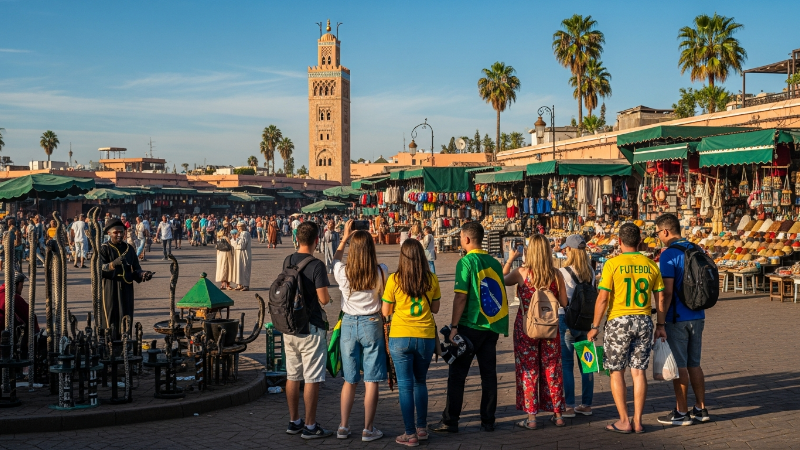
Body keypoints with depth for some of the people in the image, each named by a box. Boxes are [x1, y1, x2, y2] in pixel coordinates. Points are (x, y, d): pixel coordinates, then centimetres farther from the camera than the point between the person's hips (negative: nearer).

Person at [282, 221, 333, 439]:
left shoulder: (287, 262, 4)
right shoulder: (316, 265, -16)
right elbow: (323, 299, -18)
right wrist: (328, 297, 4)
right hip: (311, 329, -6)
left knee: (292, 376, 13)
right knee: (312, 379, 1)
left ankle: (294, 422, 22)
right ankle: (310, 427, 5)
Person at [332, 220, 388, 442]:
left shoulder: (343, 272, -7)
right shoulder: (381, 272, -12)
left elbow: (335, 259, 16)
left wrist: (345, 238, 26)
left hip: (349, 324, 2)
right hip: (372, 324, -2)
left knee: (349, 380, 15)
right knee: (371, 381, 5)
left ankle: (343, 427, 19)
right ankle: (368, 429, 10)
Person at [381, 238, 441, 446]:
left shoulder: (394, 280, -9)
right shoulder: (432, 279, -3)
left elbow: (386, 312, -2)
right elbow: (435, 308, 8)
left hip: (400, 337, -3)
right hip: (426, 337, 3)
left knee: (405, 386, 4)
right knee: (420, 382, 20)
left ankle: (411, 434, 6)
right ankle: (422, 428, 25)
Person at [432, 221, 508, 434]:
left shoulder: (466, 262, -11)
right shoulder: (494, 263, 7)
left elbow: (461, 297, -15)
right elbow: (501, 297, 11)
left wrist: (454, 326, -11)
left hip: (470, 326, -6)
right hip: (492, 326, 6)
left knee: (457, 375, 2)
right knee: (489, 374, 11)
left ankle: (450, 421, 4)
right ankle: (488, 421, 15)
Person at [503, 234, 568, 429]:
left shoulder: (522, 272, -13)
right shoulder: (556, 275, -7)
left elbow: (502, 280, 6)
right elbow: (564, 303, -1)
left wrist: (510, 260, 17)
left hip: (526, 327, -2)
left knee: (528, 370, 6)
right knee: (552, 369, 13)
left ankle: (531, 417, 6)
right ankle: (557, 415, 21)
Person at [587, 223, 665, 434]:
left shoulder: (612, 264, -8)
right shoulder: (651, 265, 4)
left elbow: (603, 298, -11)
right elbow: (660, 298, 5)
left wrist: (595, 326, -4)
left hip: (619, 321, -4)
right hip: (644, 321, 4)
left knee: (617, 371, 7)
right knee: (639, 371, 9)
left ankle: (624, 421, 7)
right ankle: (637, 421, 13)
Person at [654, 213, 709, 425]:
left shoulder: (669, 255, -15)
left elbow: (667, 292, -20)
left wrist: (660, 323, -16)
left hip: (677, 318, -7)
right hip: (697, 317, 7)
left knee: (679, 366, 1)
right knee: (694, 363, 15)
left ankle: (682, 413, 7)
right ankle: (700, 409, 20)